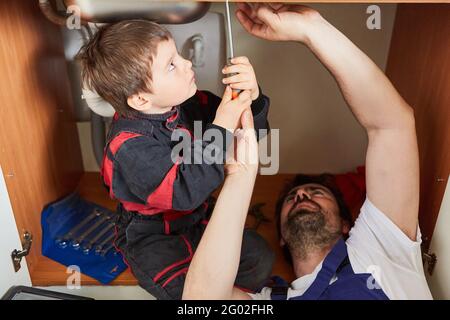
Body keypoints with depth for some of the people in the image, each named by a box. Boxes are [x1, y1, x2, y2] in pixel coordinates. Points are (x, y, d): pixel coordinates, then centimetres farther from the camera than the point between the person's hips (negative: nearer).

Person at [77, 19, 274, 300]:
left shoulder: (190, 103, -9)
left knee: (261, 259, -3)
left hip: (199, 218, 6)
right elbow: (184, 191, -38)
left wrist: (251, 98, -26)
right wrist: (222, 127, -38)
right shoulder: (130, 146, -29)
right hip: (152, 239, -5)